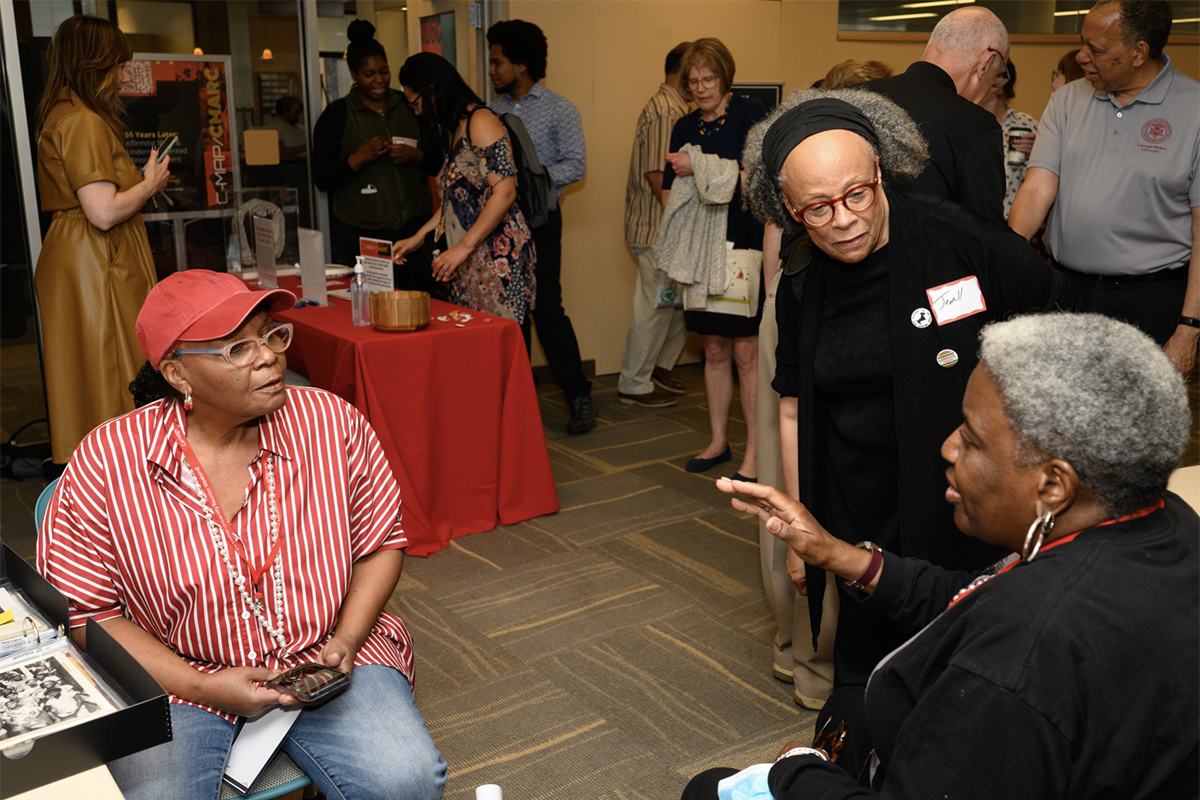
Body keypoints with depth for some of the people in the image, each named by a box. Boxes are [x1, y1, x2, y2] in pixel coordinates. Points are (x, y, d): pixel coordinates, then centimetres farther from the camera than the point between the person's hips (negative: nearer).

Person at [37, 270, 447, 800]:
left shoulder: (332, 421, -7)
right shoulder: (105, 462, -11)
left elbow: (381, 542, 4)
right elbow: (83, 612, -6)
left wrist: (346, 641, -10)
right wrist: (201, 687, -14)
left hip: (324, 659, 1)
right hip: (174, 677, 0)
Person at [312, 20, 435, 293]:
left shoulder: (410, 105, 10)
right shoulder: (336, 115, 4)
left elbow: (440, 161, 13)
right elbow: (322, 179, 0)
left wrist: (417, 156, -7)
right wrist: (357, 159, -14)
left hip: (416, 226, 2)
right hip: (362, 234, -2)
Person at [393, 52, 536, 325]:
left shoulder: (481, 121, -8)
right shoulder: (453, 130, 20)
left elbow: (504, 193, -18)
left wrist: (464, 247, -18)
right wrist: (417, 238, 21)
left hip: (499, 255, -9)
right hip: (470, 262, 9)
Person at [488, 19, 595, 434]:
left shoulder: (559, 110, -2)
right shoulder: (493, 111, 13)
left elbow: (575, 166, -9)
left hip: (538, 221, -5)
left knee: (546, 307, -8)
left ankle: (579, 396, 2)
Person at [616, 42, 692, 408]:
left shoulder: (674, 108, 17)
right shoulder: (664, 111, -16)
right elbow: (656, 174, -22)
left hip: (670, 228, 10)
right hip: (658, 228, -10)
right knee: (655, 306, -2)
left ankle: (661, 366, 29)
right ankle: (634, 385, 9)